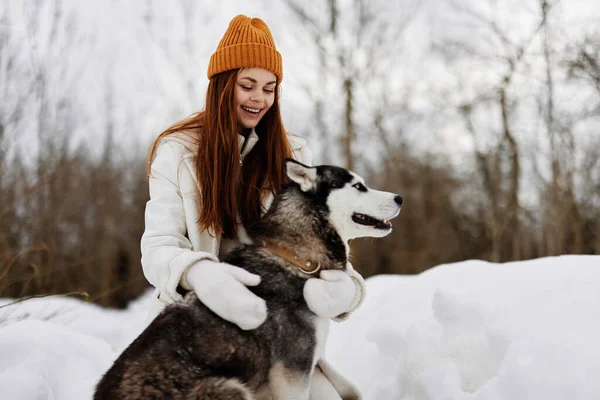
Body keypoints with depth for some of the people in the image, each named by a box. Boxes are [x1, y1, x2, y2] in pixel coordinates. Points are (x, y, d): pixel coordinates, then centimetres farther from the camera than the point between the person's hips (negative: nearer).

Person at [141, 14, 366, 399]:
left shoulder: (293, 154, 7)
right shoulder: (178, 151, -2)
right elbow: (158, 246, -10)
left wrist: (343, 284, -27)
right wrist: (201, 274, -35)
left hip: (273, 321, 2)